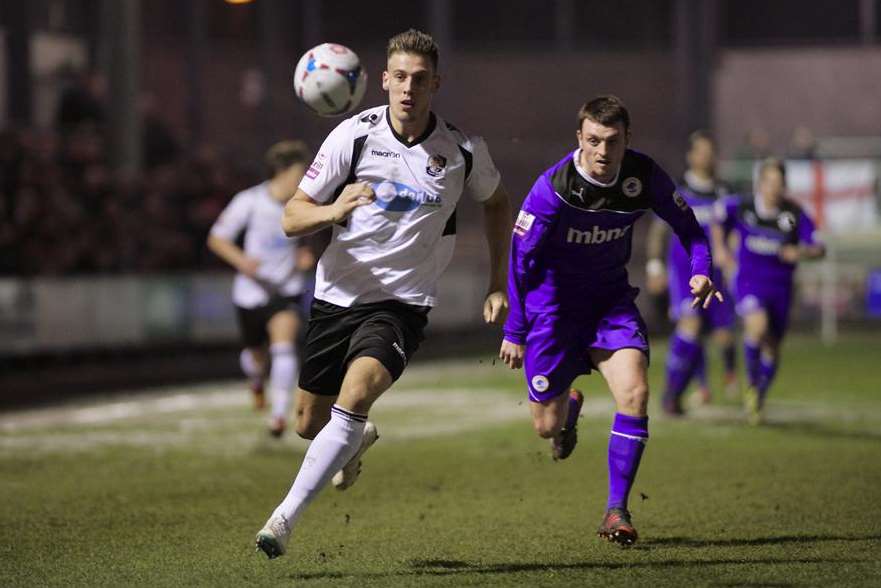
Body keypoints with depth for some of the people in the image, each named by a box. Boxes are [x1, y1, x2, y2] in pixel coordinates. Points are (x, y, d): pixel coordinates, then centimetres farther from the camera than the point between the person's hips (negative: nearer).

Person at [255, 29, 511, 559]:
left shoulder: (464, 151, -6)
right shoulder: (353, 135, -9)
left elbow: (497, 203, 17)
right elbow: (292, 218, -7)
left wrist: (499, 285, 12)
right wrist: (332, 211, -29)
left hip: (403, 302, -2)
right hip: (338, 295, 2)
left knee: (357, 392, -29)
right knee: (310, 423, 12)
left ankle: (286, 517, -25)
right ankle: (357, 441, 50)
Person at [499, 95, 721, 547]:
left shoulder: (644, 176, -15)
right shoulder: (553, 187, -23)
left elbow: (687, 225, 1)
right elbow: (520, 257, -13)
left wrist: (700, 270, -19)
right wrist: (514, 331, -9)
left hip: (611, 299, 2)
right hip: (554, 303, -2)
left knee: (634, 393, -21)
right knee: (547, 427, 2)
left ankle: (617, 510, -10)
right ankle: (569, 405, 43)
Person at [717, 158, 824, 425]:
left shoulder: (795, 214, -7)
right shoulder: (740, 208, -6)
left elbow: (819, 249, -7)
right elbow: (718, 215, 15)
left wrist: (801, 252, -27)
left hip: (780, 288, 2)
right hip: (749, 281, -2)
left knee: (772, 347, 9)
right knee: (758, 326, -30)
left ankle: (758, 399, 34)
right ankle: (752, 384, -6)